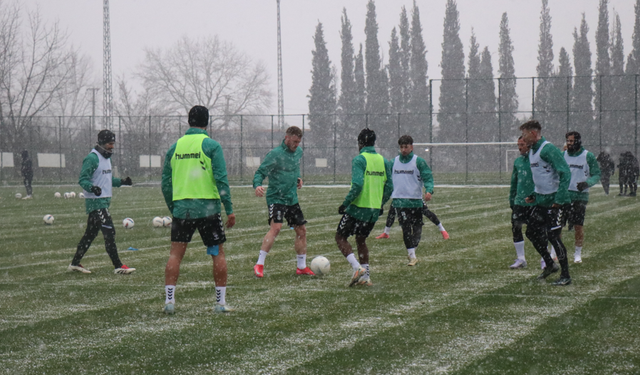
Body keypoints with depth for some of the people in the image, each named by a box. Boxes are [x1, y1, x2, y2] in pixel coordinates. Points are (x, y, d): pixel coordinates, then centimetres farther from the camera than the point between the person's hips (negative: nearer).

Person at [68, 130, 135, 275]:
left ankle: (75, 263, 20)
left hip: (104, 200, 10)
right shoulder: (92, 158, -14)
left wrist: (121, 181, 13)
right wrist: (92, 188, -36)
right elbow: (83, 179, -18)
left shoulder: (106, 157, 17)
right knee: (109, 232, -12)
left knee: (90, 233, 13)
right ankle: (118, 266, -11)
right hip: (96, 201, -10)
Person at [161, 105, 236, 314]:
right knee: (218, 254, 8)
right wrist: (229, 209, -7)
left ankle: (169, 300, -2)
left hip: (181, 208, 3)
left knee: (175, 254, 6)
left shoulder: (175, 147, 9)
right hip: (207, 207, -3)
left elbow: (166, 183, 10)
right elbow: (221, 179, -10)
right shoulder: (211, 145, -4)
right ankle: (221, 303, 8)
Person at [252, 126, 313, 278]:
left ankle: (302, 266, 25)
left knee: (301, 230, 11)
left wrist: (298, 178, 11)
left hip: (292, 198, 8)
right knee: (276, 227, -25)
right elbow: (260, 172, -17)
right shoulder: (275, 154, -15)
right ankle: (259, 265, -22)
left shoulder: (298, 151, 9)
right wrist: (257, 185, -37)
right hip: (276, 198, -8)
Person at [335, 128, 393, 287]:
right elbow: (389, 187, 9)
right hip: (374, 209, 7)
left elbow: (357, 185, -22)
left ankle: (357, 268, -11)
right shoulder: (383, 161, 8)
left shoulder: (359, 160, -12)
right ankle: (365, 276, 15)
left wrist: (345, 203, -13)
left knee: (340, 237, 6)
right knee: (361, 240, 21)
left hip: (358, 208, -6)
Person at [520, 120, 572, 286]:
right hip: (541, 200, 10)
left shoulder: (548, 149, -18)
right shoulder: (532, 151, 13)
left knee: (553, 236, -8)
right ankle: (550, 264, 27)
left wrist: (559, 199, -25)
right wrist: (533, 196, 17)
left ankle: (565, 275, 2)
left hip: (554, 201, -10)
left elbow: (565, 173, -22)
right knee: (532, 232, 12)